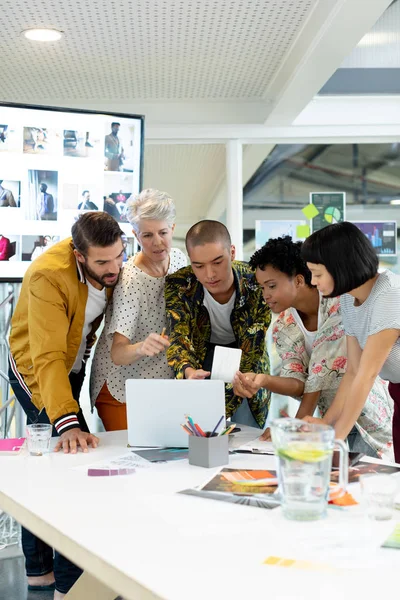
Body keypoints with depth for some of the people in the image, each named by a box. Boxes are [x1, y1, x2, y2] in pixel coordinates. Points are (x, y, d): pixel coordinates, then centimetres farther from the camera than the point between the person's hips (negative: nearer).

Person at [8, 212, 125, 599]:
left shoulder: (109, 266, -12)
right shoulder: (48, 277, -34)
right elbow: (48, 358, -39)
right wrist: (68, 422, -47)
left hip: (72, 368, 7)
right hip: (38, 373, -7)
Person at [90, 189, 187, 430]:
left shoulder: (179, 258, -4)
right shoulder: (130, 280, -24)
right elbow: (117, 354, -32)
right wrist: (141, 348, -50)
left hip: (163, 381, 6)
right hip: (123, 389, -6)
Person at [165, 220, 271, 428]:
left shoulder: (256, 284, -28)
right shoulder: (178, 286, -23)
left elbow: (254, 348, -28)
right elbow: (179, 337, -28)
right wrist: (188, 370, -53)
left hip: (244, 353, 0)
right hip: (202, 355, 1)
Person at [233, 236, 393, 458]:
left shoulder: (339, 303, -19)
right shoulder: (283, 329, -1)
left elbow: (323, 372, -22)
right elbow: (299, 384, -10)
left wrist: (299, 423, -21)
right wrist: (263, 380, -31)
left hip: (369, 413, -5)